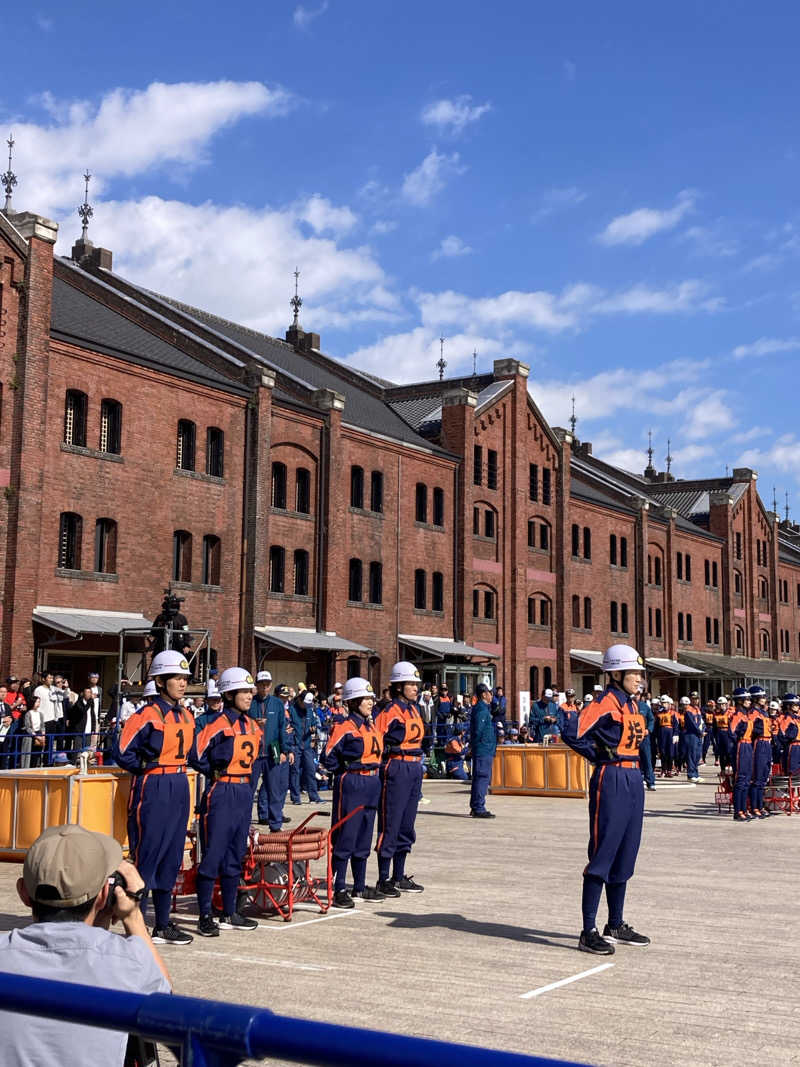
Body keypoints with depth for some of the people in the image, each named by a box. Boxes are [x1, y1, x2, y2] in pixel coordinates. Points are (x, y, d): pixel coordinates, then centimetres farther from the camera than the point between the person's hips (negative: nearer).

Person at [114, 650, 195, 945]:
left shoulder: (186, 716, 11)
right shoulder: (148, 715, -12)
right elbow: (122, 752, -12)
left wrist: (177, 772, 12)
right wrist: (148, 769, -5)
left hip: (179, 790, 8)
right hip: (153, 790, -8)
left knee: (171, 859, 11)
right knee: (146, 857, -5)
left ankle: (163, 926, 19)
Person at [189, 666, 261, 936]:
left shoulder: (252, 725, 10)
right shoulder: (218, 724, -13)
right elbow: (196, 757, -18)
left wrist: (246, 775, 13)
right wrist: (217, 774, -5)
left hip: (244, 792, 8)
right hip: (221, 794, -7)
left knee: (235, 857, 12)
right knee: (213, 856, -4)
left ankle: (229, 915, 21)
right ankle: (205, 917, 3)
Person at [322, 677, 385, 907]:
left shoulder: (371, 726, 13)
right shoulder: (344, 727, -12)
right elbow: (328, 758, -14)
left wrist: (374, 771, 12)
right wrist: (349, 768, -9)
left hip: (371, 784, 8)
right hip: (350, 785, -8)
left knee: (364, 839, 14)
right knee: (345, 838, -5)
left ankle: (360, 886, 22)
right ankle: (338, 890, 0)